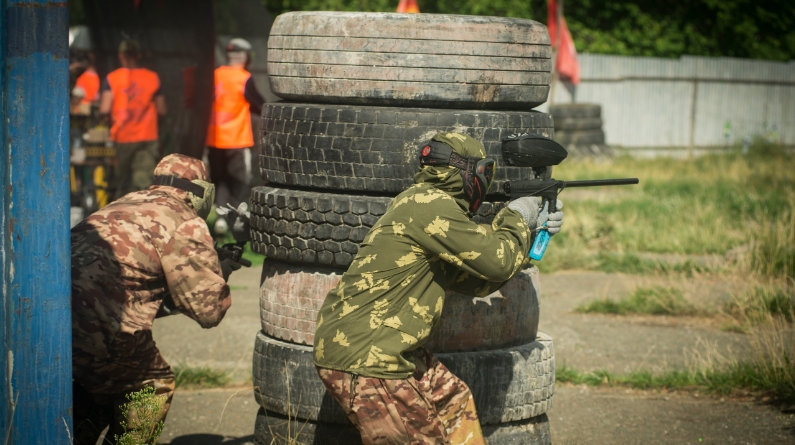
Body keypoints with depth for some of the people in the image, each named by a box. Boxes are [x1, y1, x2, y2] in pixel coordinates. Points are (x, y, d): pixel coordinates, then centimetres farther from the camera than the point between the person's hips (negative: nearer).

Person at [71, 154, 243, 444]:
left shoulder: (124, 205, 25)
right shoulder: (186, 224, 3)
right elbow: (208, 310, 4)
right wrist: (221, 277, 25)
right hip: (96, 330, -7)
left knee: (98, 383, 31)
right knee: (154, 387, 17)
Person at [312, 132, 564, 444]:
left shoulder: (426, 205, 16)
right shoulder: (430, 205, -16)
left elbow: (476, 281, 19)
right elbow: (497, 262, -17)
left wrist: (531, 232, 18)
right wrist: (516, 219, 3)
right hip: (361, 360, -11)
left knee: (453, 401, 22)